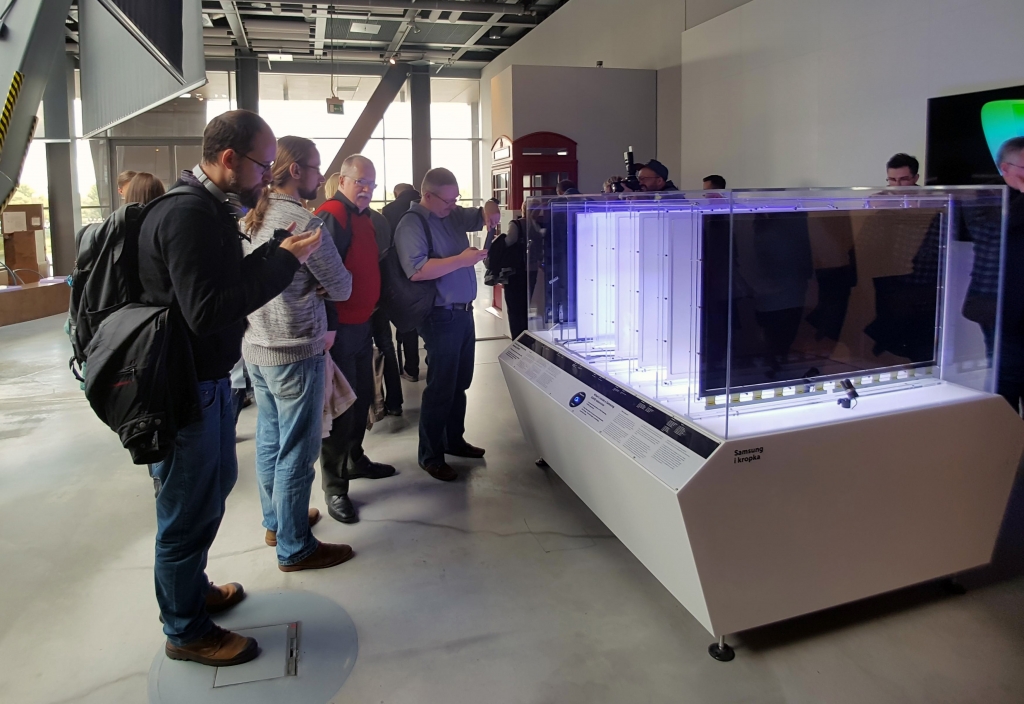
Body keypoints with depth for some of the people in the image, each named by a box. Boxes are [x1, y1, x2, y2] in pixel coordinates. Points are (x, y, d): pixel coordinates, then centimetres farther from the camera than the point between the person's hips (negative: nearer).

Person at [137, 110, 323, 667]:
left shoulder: (209, 208, 10)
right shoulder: (187, 214, -23)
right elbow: (207, 310, -29)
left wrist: (274, 254, -1)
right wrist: (283, 260, -24)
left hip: (208, 378, 11)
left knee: (215, 483, 25)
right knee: (189, 509, 6)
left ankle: (192, 589, 47)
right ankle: (186, 631, 27)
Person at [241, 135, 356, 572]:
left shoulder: (251, 220, 8)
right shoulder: (303, 221, -17)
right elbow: (341, 288, -13)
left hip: (256, 348, 9)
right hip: (296, 354, -9)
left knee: (269, 441, 19)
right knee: (296, 452, 1)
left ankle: (276, 522, 35)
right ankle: (295, 548, 13)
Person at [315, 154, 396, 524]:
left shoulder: (363, 216, 14)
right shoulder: (331, 216, -15)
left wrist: (372, 312, 16)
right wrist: (328, 327, -26)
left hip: (362, 323, 9)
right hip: (340, 327, -9)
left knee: (362, 396, 19)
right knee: (341, 406, -3)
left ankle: (355, 460, 36)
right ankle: (335, 486, 8)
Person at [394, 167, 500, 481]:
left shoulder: (453, 215, 9)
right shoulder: (411, 225, -15)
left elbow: (484, 213, 19)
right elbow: (416, 271, -27)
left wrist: (490, 210, -6)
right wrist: (462, 259, -25)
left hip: (463, 312, 9)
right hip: (441, 317, -9)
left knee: (460, 383, 18)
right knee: (441, 387, -1)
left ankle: (454, 440, 33)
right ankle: (430, 455, 12)